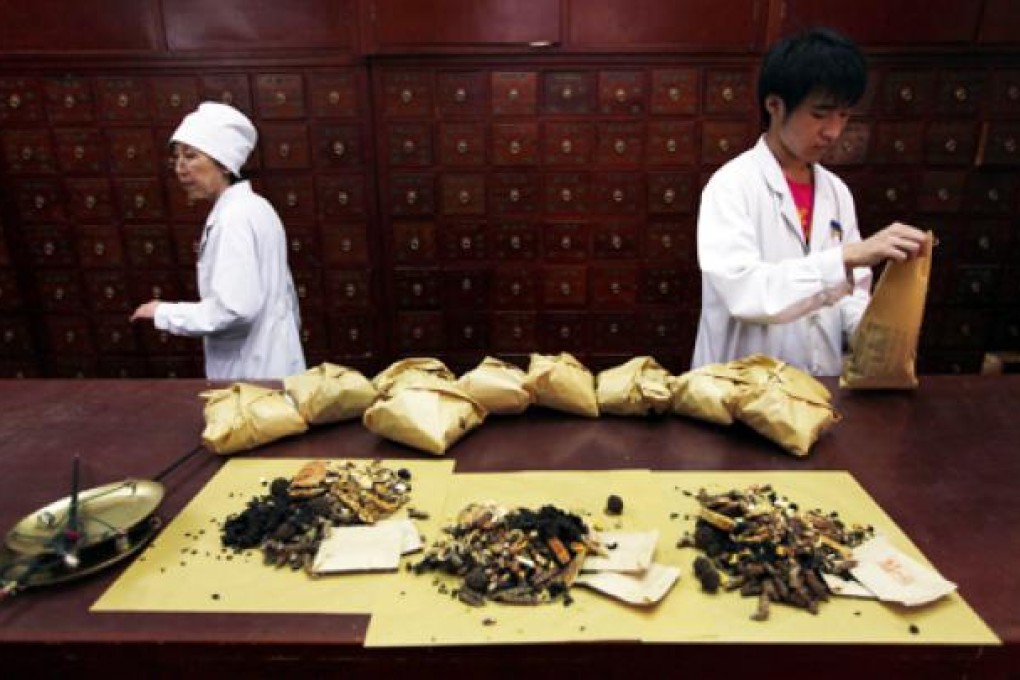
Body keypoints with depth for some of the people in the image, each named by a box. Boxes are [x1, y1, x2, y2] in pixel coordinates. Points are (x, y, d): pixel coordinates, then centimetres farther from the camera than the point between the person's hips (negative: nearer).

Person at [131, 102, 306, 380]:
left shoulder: (234, 217, -19)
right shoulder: (252, 208, 10)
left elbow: (233, 310, -27)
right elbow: (282, 293, 16)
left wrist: (163, 312, -13)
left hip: (254, 376, -9)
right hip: (269, 367, 9)